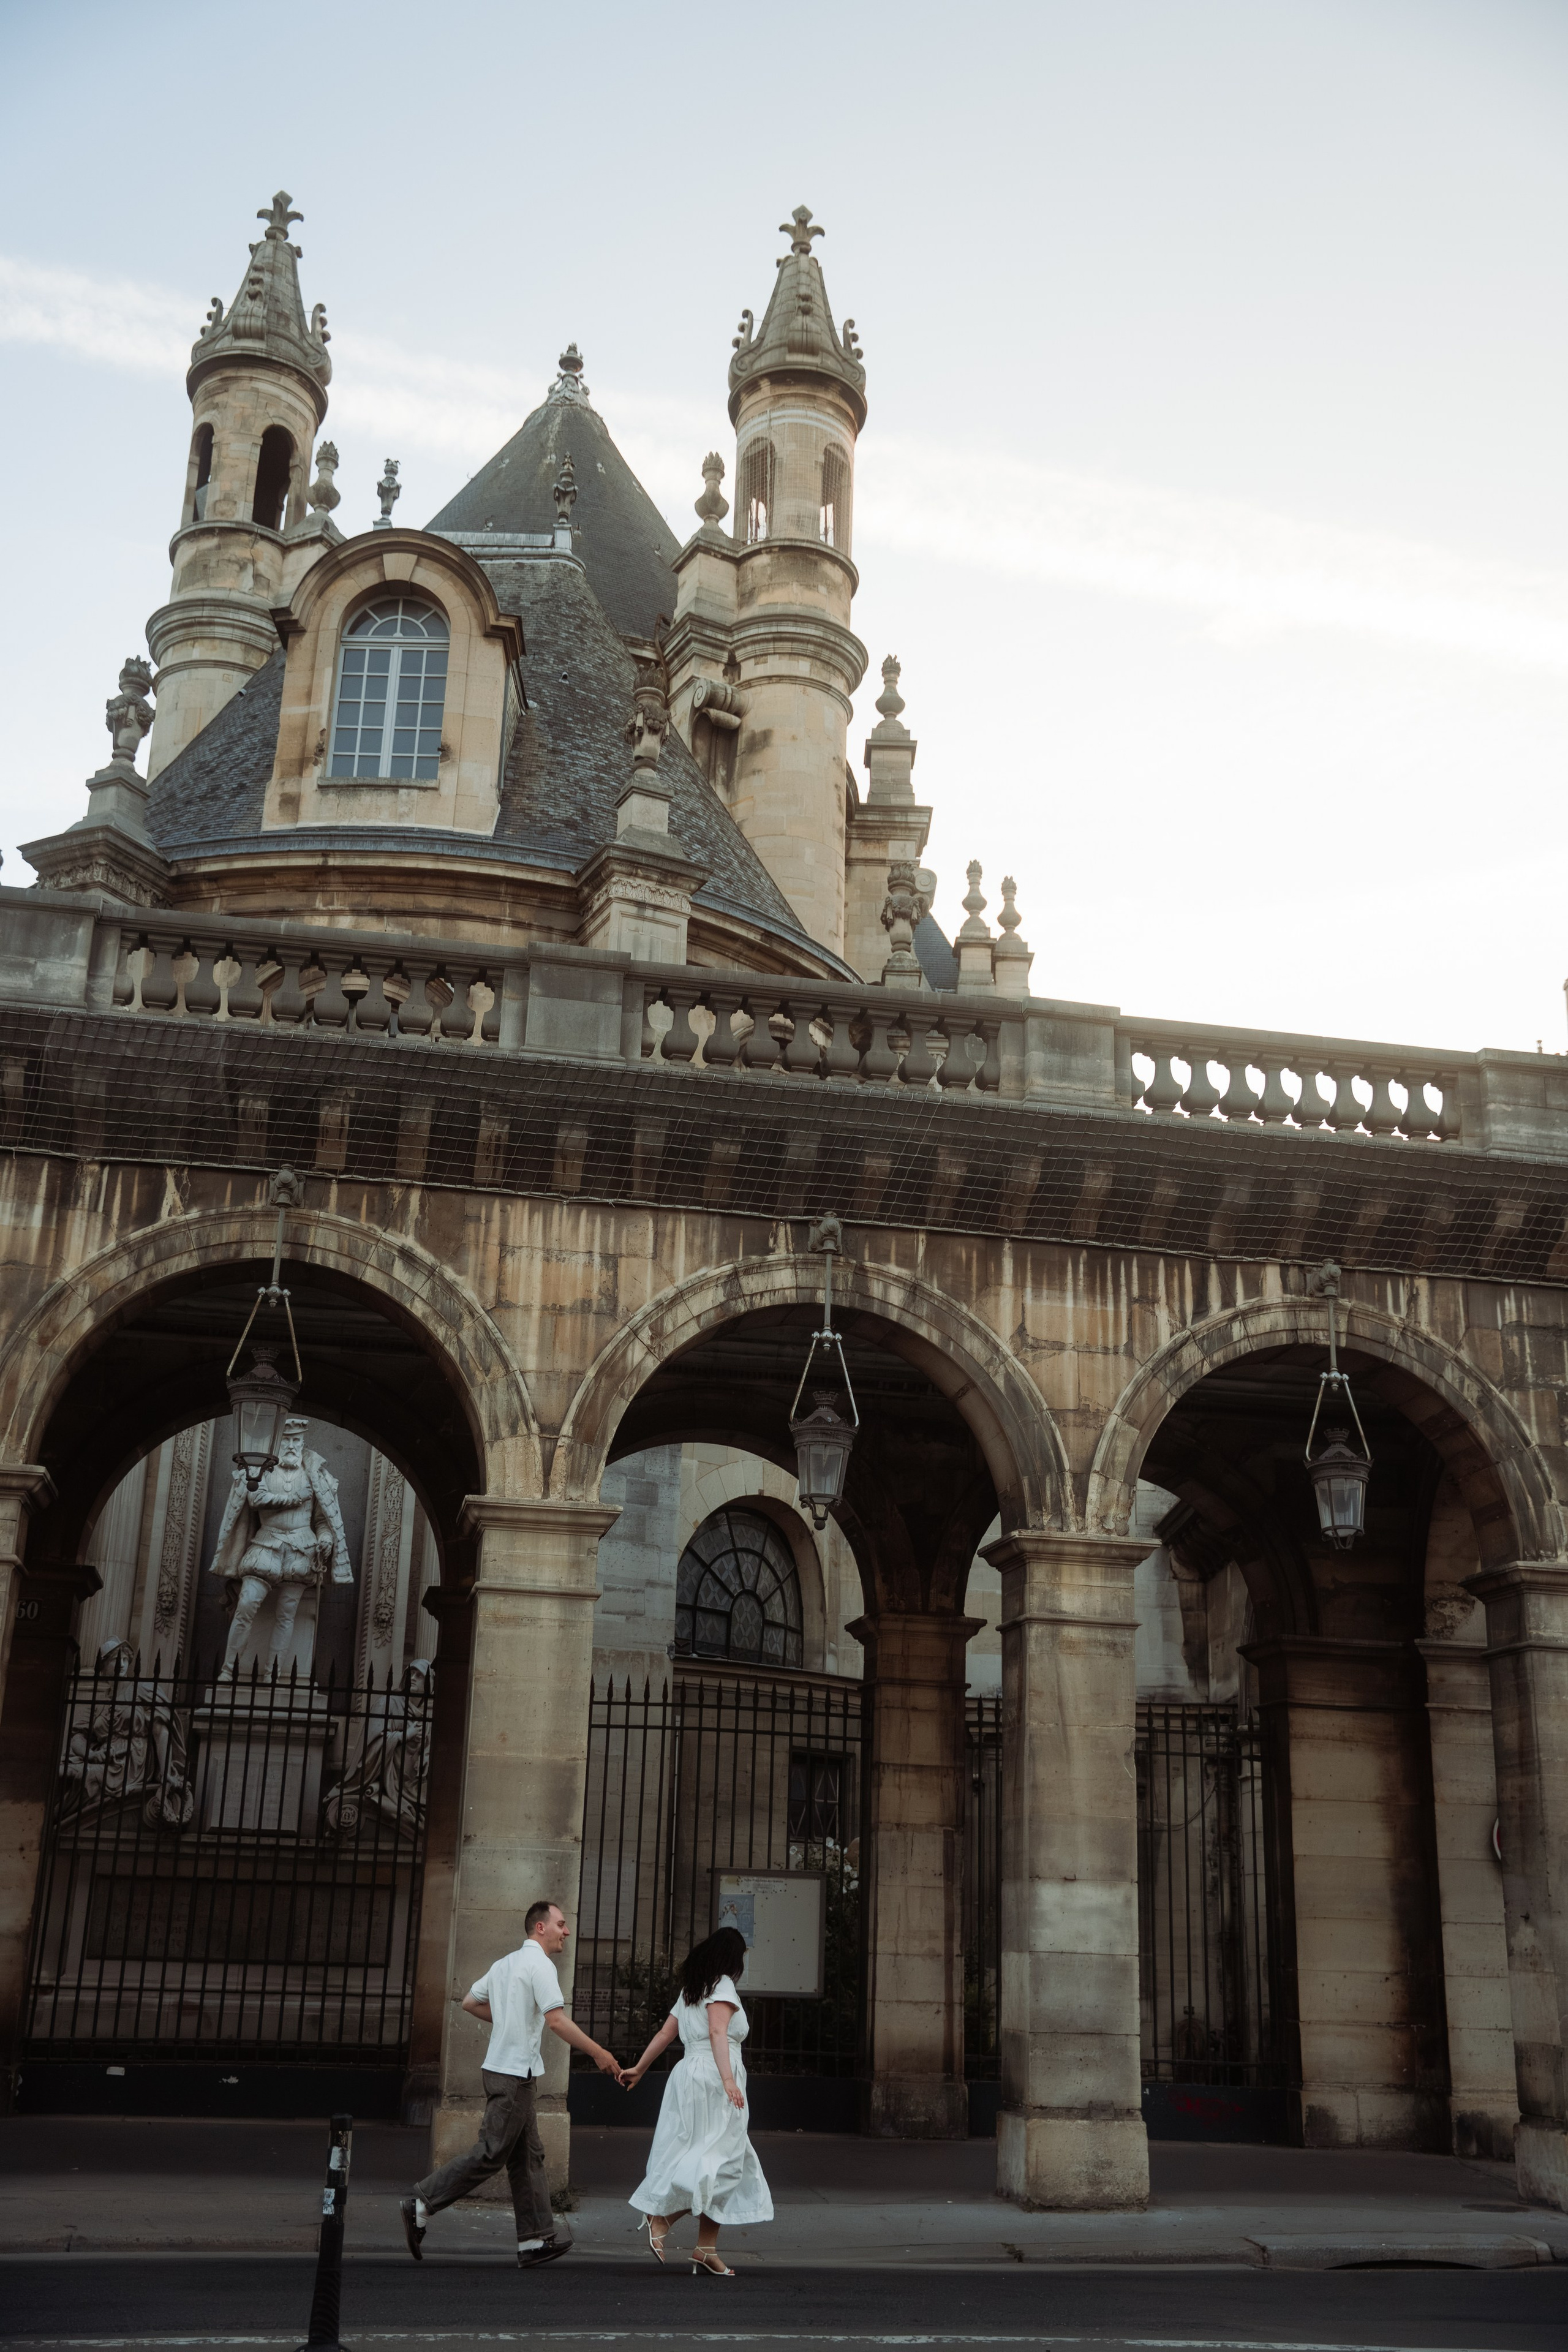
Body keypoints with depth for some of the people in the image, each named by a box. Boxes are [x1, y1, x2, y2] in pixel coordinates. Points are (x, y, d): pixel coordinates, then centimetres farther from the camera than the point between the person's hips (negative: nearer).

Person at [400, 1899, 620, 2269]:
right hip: (516, 2072, -10)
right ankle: (422, 2203, -2)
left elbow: (471, 2003, 24)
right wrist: (598, 2054, -19)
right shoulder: (539, 1965, -13)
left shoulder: (505, 1964, 16)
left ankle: (536, 2238, 12)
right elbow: (557, 2020, -23)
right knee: (491, 2153, -5)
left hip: (501, 2069, 10)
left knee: (528, 2155, 10)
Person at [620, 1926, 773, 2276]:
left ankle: (707, 2250, 1)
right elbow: (717, 2031, -17)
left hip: (688, 2073, 9)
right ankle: (661, 2219, -16)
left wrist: (639, 2069, 30)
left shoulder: (691, 1990, 22)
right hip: (711, 2076, -9)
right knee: (720, 2160, -9)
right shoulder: (722, 1986, -3)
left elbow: (665, 2033, 22)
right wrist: (728, 2078, -27)